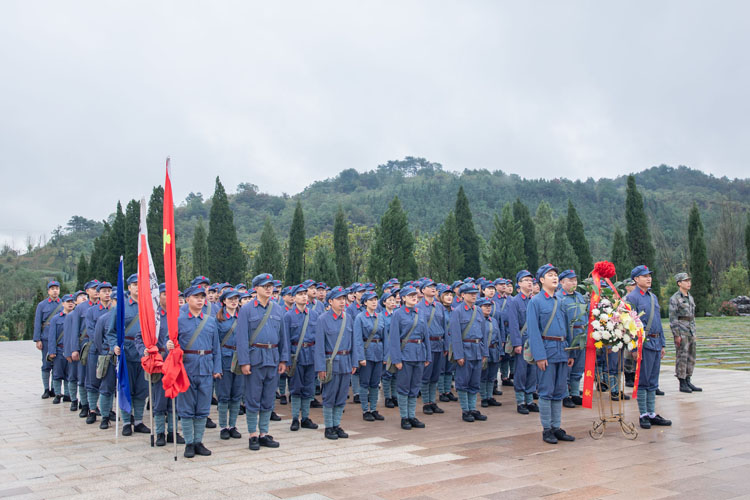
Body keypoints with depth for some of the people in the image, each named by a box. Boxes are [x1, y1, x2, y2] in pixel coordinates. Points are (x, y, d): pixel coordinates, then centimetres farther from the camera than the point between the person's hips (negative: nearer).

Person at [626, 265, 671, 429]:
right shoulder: (631, 298, -10)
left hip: (655, 343, 8)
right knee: (643, 381, -1)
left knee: (653, 382, 12)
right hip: (644, 343, -8)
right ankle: (643, 415, 7)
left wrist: (662, 344, 18)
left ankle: (652, 414, 19)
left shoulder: (653, 297, 16)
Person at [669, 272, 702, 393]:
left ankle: (688, 382, 16)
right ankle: (682, 384, 1)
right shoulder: (675, 298, -9)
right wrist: (676, 335, -17)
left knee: (691, 357, 9)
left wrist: (694, 332, 18)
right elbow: (672, 318, -13)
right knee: (682, 357, -5)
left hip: (690, 331, 8)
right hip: (681, 330, -8)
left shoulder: (690, 297, 16)